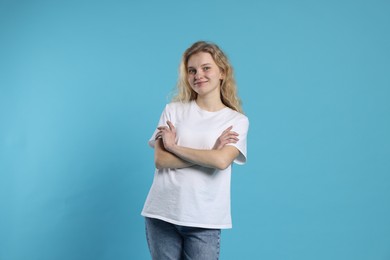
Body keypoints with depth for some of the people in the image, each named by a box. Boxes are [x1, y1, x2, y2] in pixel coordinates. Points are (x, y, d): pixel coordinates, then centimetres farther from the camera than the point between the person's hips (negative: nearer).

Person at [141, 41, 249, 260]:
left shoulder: (238, 121, 2)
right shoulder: (174, 110, 5)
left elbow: (221, 161, -14)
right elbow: (160, 160, -5)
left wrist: (175, 147, -7)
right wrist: (210, 153, -10)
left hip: (205, 220, -1)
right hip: (162, 214, 1)